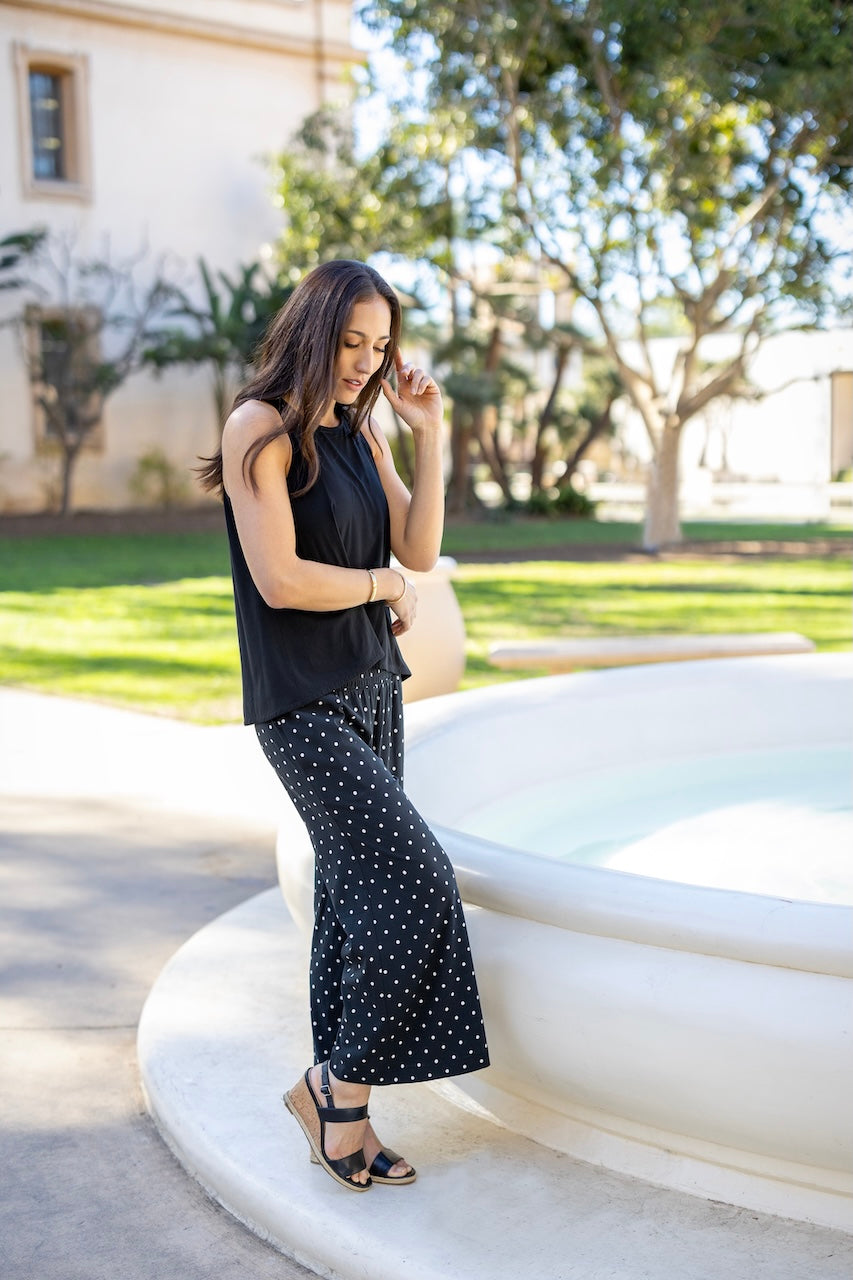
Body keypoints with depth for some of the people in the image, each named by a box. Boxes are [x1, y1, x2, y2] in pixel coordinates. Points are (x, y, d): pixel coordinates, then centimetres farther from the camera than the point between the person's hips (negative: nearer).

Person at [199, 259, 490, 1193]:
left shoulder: (359, 431, 12)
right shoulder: (260, 427, -11)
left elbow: (420, 550, 6)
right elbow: (279, 579, -19)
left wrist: (429, 433, -2)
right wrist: (384, 586, -5)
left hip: (371, 686, 8)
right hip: (302, 704, -8)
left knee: (354, 897, 9)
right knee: (415, 885, -13)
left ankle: (337, 1103, 19)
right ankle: (338, 1088, 4)